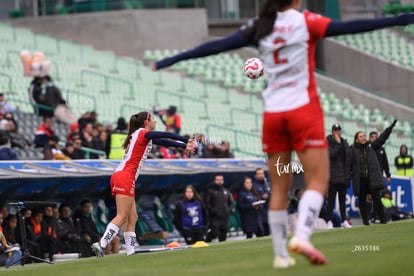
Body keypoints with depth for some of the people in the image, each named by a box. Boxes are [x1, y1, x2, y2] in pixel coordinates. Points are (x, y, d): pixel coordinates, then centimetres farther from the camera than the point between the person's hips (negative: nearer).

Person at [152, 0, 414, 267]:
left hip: (273, 113, 4)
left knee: (280, 187, 10)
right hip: (303, 109, -4)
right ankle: (302, 236, -24)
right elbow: (348, 27, -14)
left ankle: (281, 254, 9)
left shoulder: (260, 27, 6)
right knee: (317, 180, -2)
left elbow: (217, 46, 4)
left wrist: (175, 59, 10)